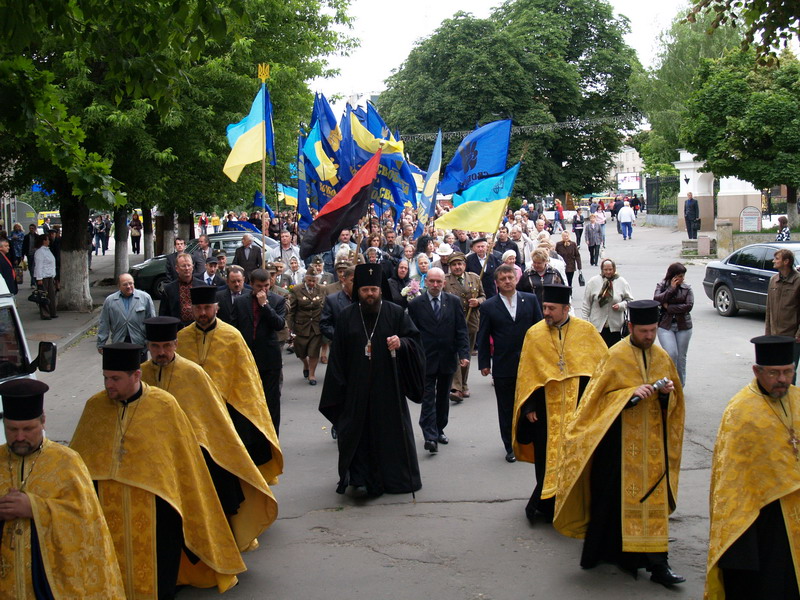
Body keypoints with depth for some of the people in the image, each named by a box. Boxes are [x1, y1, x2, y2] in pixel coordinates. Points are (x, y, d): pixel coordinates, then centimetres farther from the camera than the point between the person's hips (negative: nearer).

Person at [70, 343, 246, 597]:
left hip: (153, 509, -2)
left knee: (157, 582, 5)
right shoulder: (95, 406, 2)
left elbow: (184, 459, 0)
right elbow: (78, 460, 13)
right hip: (107, 506, 2)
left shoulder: (164, 405, -6)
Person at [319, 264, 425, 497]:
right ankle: (360, 477, 1)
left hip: (388, 386, 0)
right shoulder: (347, 317, 4)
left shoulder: (395, 313, 2)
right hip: (356, 387, 0)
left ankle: (395, 477, 18)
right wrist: (338, 387, 0)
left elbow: (415, 340, 3)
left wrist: (401, 343, -20)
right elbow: (337, 354, 5)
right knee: (359, 431, -2)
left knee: (390, 430, 6)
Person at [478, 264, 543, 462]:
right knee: (506, 409, 7)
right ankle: (510, 447, 18)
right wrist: (484, 363, -1)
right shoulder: (488, 307, 0)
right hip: (503, 367, -1)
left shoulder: (530, 300, 3)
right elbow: (483, 338, 3)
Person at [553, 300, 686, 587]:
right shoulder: (615, 356, -7)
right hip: (621, 440, -4)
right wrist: (631, 393, -21)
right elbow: (599, 397, -8)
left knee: (655, 499, 3)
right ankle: (613, 550, 20)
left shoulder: (662, 358, 7)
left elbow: (674, 401, 15)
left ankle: (657, 563, 6)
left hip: (653, 442, 4)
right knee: (619, 497, 3)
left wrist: (668, 393, -8)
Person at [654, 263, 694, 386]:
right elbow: (656, 299, -13)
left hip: (683, 326, 2)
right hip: (665, 326, -2)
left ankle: (680, 386, 18)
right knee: (671, 354, -17)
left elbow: (689, 306, -8)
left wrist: (669, 307, -10)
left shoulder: (687, 288, 4)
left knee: (681, 357, 6)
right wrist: (671, 289, -13)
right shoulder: (661, 286, 3)